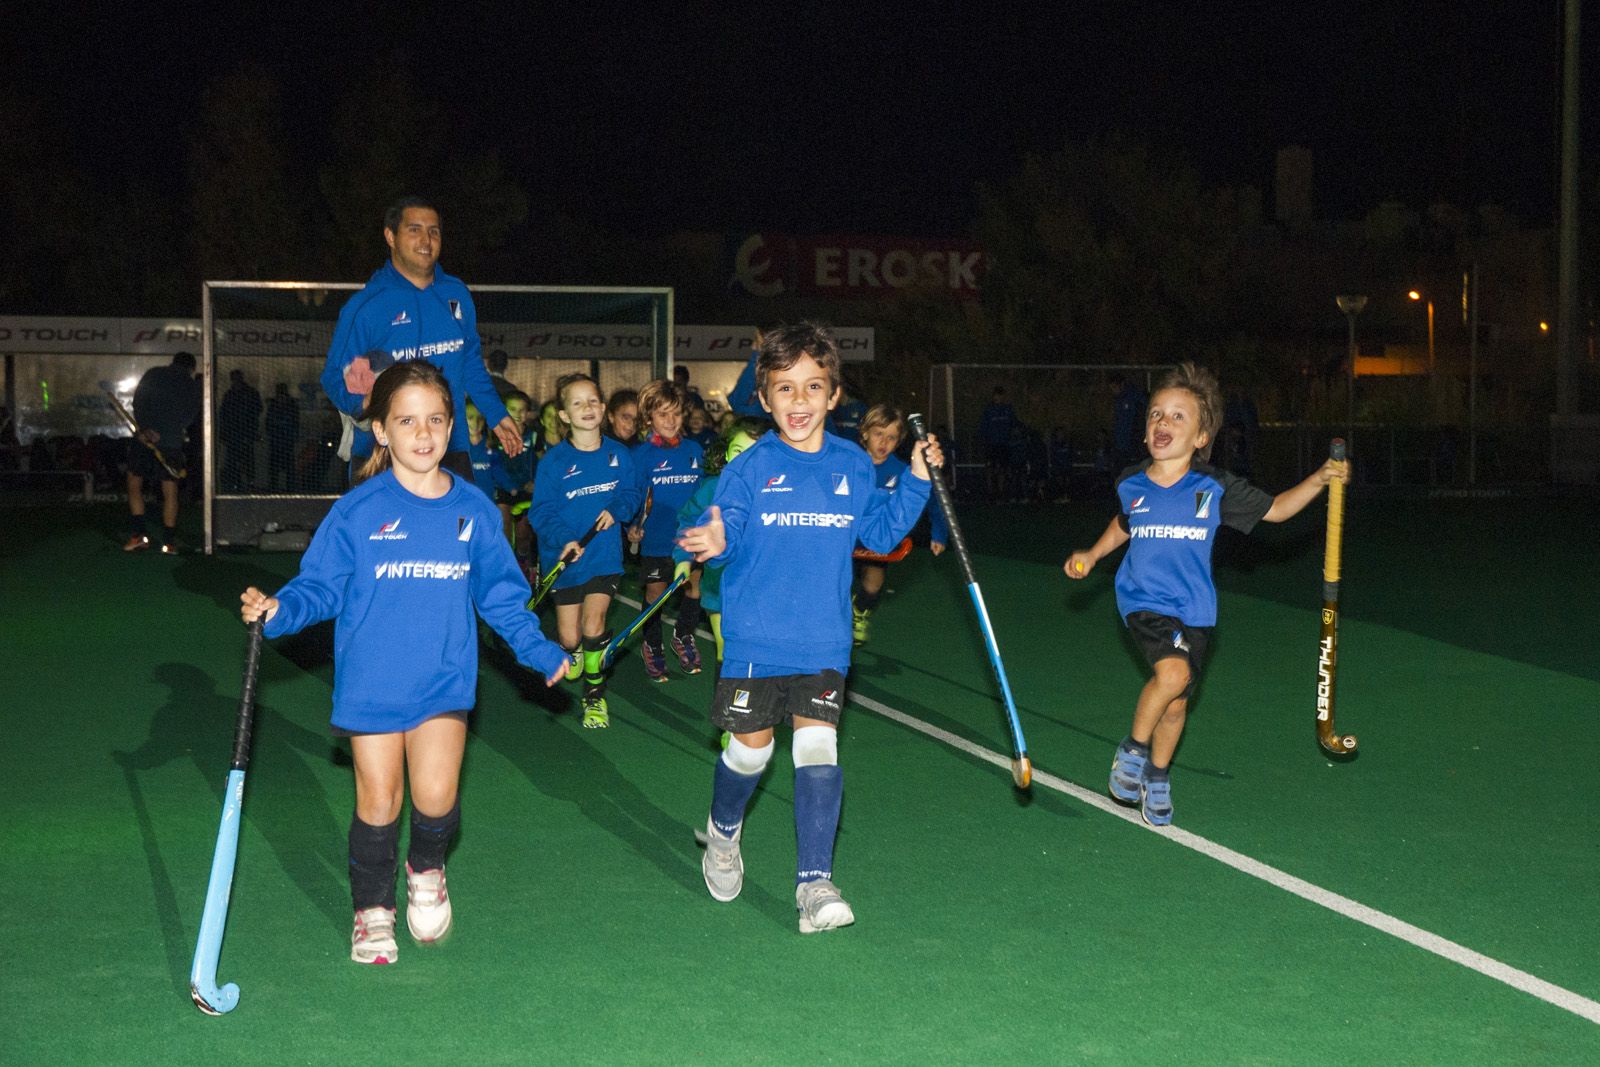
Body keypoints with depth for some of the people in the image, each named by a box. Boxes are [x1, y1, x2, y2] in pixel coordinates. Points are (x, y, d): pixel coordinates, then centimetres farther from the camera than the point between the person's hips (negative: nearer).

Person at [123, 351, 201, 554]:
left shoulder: (152, 374, 9)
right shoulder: (192, 386, 9)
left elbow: (137, 402, -3)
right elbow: (189, 417, 0)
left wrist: (146, 429, -12)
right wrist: (163, 433, -7)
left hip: (143, 439, 0)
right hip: (172, 443, 0)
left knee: (134, 484, 13)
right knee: (170, 492, 5)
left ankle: (140, 534, 4)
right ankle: (168, 541, 3)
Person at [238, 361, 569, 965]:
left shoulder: (473, 509, 2)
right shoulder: (357, 511, -6)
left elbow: (501, 595, 13)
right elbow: (321, 586, -2)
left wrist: (539, 651, 13)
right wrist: (278, 610, -20)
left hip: (444, 682, 1)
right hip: (372, 683, -1)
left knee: (436, 795, -13)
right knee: (378, 803, 5)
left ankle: (426, 869, 21)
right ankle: (372, 911, 27)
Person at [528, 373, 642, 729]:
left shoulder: (618, 454, -2)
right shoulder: (553, 461, -10)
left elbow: (631, 494, 8)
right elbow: (541, 511, -10)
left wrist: (615, 510, -13)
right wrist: (563, 539, -26)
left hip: (605, 555, 0)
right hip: (565, 556, 0)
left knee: (593, 628, -14)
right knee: (570, 638, 6)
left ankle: (595, 695, 6)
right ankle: (572, 652, 45)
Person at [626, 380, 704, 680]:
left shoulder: (694, 450, 2)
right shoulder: (641, 454, -8)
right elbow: (632, 496, -7)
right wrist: (633, 526, -21)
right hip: (656, 539, -3)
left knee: (694, 584, 11)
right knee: (655, 592, 8)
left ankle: (683, 637, 35)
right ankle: (652, 646, 28)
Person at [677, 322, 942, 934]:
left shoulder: (854, 466, 4)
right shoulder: (750, 468, -6)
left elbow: (881, 533, 11)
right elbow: (726, 532, -8)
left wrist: (916, 481, 2)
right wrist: (715, 542, -30)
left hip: (825, 642, 2)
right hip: (757, 638, -1)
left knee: (818, 751, -5)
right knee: (751, 747, 9)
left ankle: (815, 884, 0)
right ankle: (722, 832, 40)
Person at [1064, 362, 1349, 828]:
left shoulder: (1215, 488, -7)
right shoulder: (1131, 485, -2)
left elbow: (1274, 509, 3)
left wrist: (1318, 480, -10)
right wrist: (1091, 555, 12)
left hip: (1193, 609, 1)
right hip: (1142, 601, -1)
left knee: (1176, 703, 8)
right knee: (1173, 671, -27)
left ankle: (1157, 776, 36)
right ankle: (1133, 749, -4)